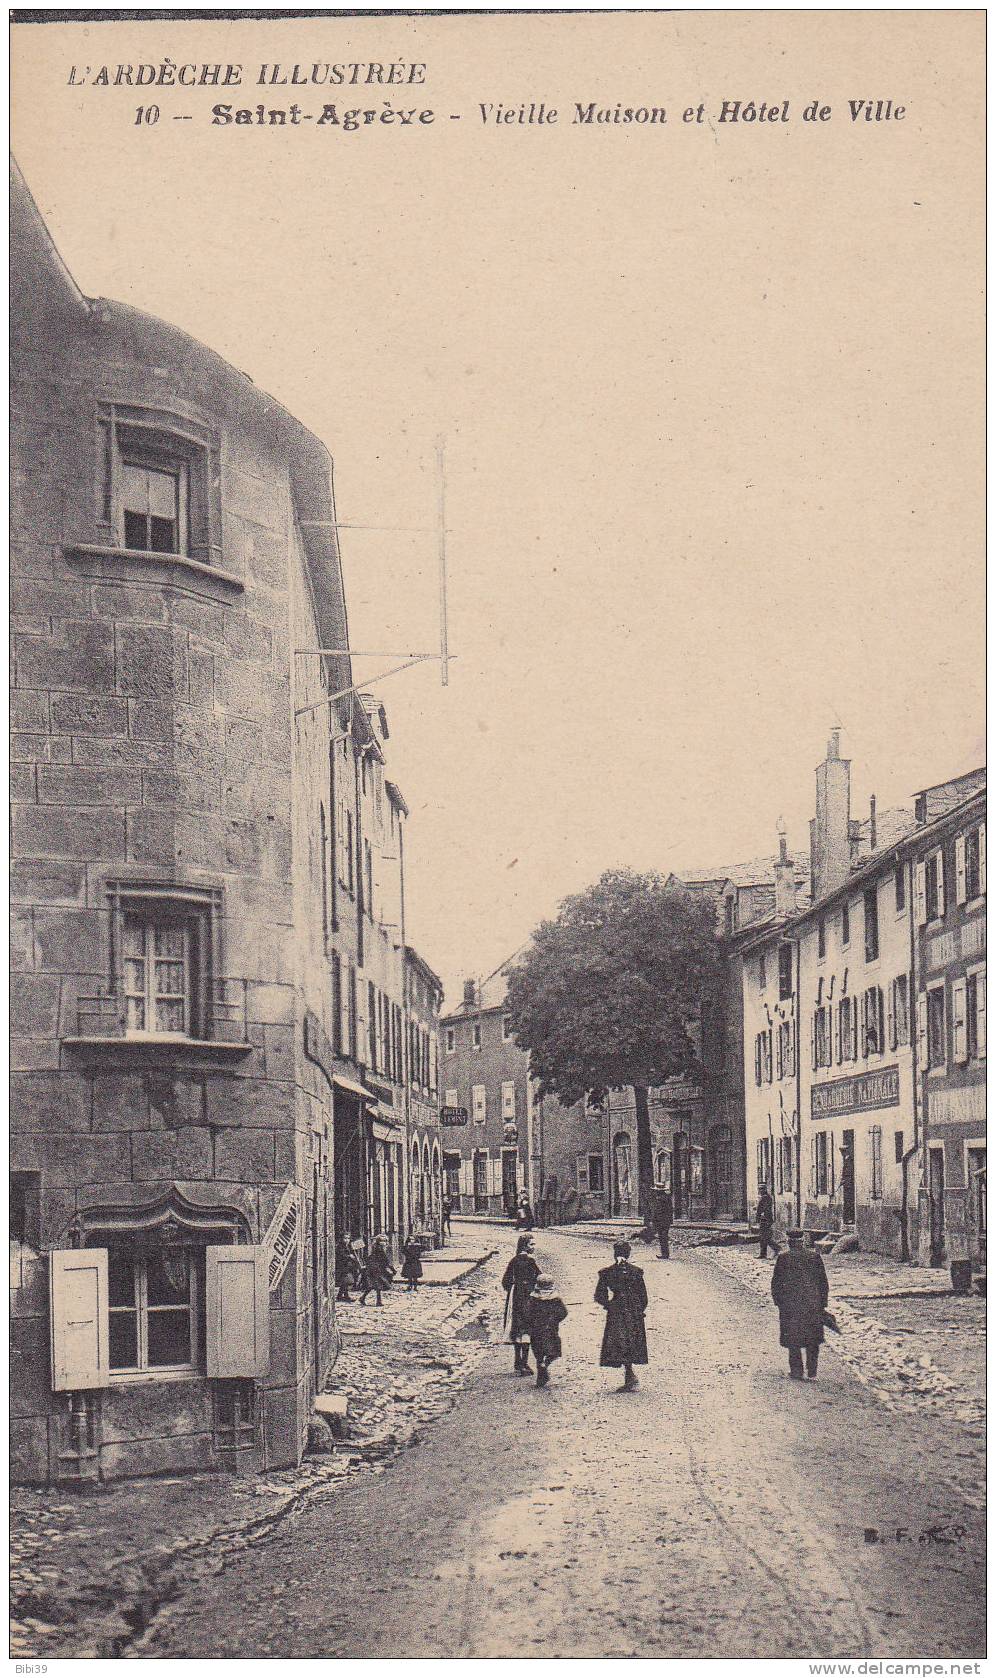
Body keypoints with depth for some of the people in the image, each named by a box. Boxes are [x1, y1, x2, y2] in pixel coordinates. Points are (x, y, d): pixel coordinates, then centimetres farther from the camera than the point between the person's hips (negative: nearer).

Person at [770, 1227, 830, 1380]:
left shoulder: (783, 1258, -7)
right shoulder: (815, 1256, -1)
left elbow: (776, 1282, -4)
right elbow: (824, 1282, 3)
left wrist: (778, 1302, 9)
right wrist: (823, 1303, 11)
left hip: (790, 1305, -2)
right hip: (813, 1304, 2)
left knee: (793, 1339, 10)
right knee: (813, 1339, 13)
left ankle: (796, 1371, 10)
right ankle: (812, 1372, 10)